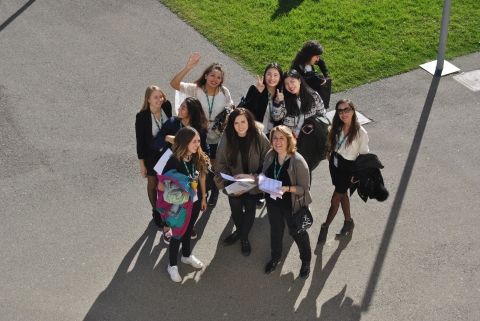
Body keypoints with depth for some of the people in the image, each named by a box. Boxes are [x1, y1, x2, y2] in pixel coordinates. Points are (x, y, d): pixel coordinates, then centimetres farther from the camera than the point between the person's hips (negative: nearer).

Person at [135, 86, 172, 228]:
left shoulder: (166, 109, -12)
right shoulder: (142, 116, -22)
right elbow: (140, 141, -15)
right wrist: (142, 164, -10)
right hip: (151, 156, -3)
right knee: (153, 185, 18)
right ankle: (156, 212, 41)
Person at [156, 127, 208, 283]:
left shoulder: (198, 158, -11)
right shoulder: (174, 161, -27)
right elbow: (161, 186, -24)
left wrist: (203, 197, 12)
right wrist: (180, 192, -29)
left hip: (194, 202, 5)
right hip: (179, 205, -5)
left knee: (188, 230, 26)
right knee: (177, 234, 11)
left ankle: (186, 255, 50)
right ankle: (172, 265, 32)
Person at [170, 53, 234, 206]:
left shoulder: (224, 92, -12)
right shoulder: (195, 89, -18)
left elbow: (230, 111, 3)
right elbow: (174, 84, -32)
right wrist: (187, 68, -45)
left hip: (218, 137, 1)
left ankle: (214, 193, 40)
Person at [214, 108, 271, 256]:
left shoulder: (259, 137, -22)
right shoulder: (227, 138, -19)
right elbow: (220, 163, -13)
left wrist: (256, 177, -25)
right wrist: (229, 182, -21)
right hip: (234, 184, 1)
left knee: (250, 209, 20)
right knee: (236, 209, 22)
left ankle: (245, 237, 46)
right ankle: (238, 231, 54)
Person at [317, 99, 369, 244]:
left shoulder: (361, 133, -23)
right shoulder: (337, 127, -7)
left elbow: (363, 156, -14)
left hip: (348, 168, -6)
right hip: (335, 163, 6)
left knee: (335, 200, 5)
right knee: (342, 194, 22)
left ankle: (325, 227, 23)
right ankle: (348, 222, 41)